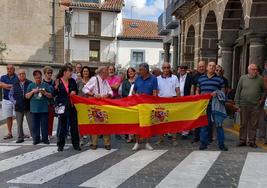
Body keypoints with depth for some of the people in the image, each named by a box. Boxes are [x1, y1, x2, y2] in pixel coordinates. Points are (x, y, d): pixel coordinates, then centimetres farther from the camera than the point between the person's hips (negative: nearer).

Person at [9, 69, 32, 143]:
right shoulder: (15, 85, 8)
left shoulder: (30, 83, -1)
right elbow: (10, 95, 13)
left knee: (31, 123, 1)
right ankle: (20, 137, 20)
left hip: (28, 107, -3)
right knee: (19, 123, 10)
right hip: (18, 107, 3)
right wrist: (14, 101, -1)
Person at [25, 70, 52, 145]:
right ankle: (36, 139, 16)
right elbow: (27, 96, 6)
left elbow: (50, 96, 3)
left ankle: (45, 139, 11)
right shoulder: (31, 85, 9)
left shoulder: (45, 85, 4)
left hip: (44, 108, -1)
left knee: (44, 125, 2)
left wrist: (45, 93, -14)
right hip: (34, 109, 1)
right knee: (35, 125, 7)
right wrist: (32, 91, -9)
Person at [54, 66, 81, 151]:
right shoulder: (57, 81, -4)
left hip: (72, 105, 3)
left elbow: (76, 91, 16)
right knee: (62, 126, 5)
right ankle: (60, 144, 17)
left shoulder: (72, 81, 5)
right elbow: (54, 94, -4)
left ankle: (76, 144, 15)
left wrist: (74, 92, -6)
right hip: (61, 106, -3)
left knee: (74, 125, 5)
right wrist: (56, 87, -21)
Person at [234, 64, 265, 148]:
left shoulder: (260, 79, 4)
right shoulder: (243, 78, 3)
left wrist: (261, 99, 3)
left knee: (254, 125, 4)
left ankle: (252, 141, 15)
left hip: (255, 105, 0)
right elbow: (238, 92, 4)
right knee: (243, 124, 6)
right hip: (244, 105, 0)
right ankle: (242, 140, 15)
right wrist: (237, 104, 0)